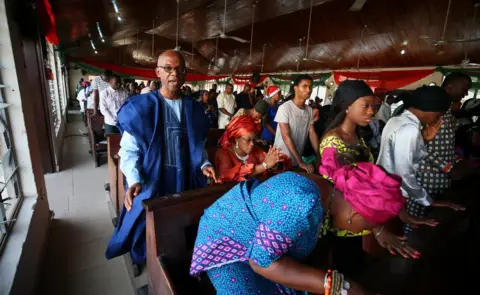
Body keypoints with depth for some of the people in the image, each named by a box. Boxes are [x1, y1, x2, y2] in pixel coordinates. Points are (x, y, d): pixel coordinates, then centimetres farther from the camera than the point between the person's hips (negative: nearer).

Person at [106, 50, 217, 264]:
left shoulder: (193, 109, 5)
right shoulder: (140, 107, -8)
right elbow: (129, 149, -8)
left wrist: (203, 164, -5)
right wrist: (134, 180, -22)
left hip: (185, 182, 3)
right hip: (151, 183, -3)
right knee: (149, 228, 11)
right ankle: (146, 263, 41)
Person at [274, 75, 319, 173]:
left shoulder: (309, 110, 3)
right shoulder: (285, 108, -16)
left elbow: (312, 134, 6)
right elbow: (286, 136, -20)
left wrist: (319, 157, -4)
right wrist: (301, 162, -22)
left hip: (297, 160, 6)